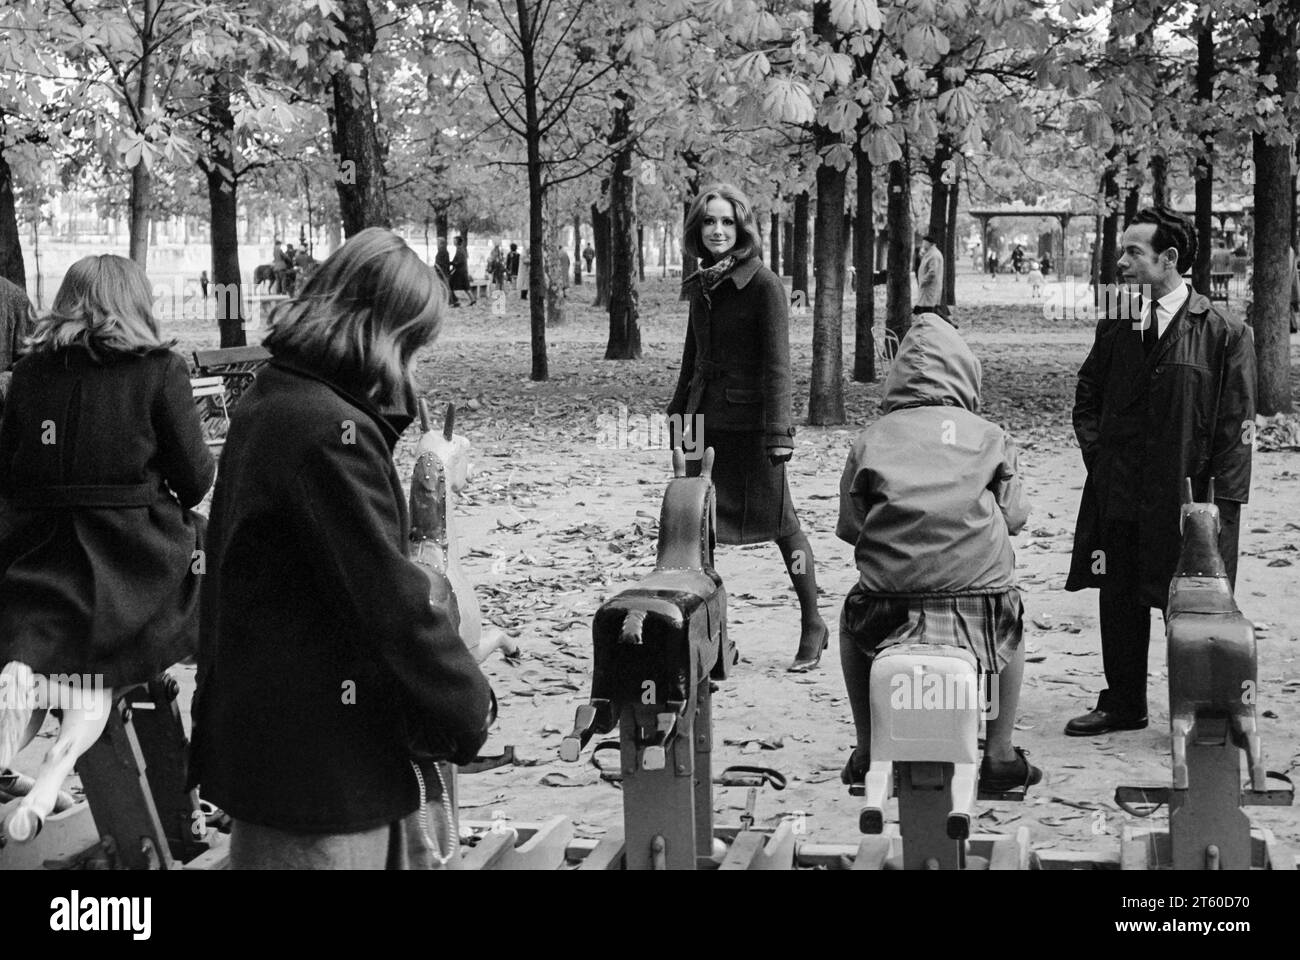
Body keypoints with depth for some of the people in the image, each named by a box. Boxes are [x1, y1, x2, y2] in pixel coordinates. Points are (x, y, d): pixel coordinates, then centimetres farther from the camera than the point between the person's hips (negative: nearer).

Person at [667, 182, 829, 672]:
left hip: (750, 420, -6)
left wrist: (778, 430, -18)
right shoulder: (701, 286, 11)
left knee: (780, 522, 3)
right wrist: (678, 414, 21)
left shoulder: (764, 284, -10)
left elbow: (777, 363, -13)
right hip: (705, 417, 6)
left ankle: (813, 626, 17)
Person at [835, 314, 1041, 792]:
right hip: (980, 616, 0)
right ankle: (1000, 755, 30)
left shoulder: (871, 439, 8)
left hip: (887, 609, 0)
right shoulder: (989, 436, 8)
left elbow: (849, 526, 7)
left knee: (851, 620, 34)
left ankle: (867, 753, 33)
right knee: (1011, 620, 35)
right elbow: (1014, 516, 10)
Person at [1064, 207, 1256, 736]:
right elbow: (1087, 400, 20)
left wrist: (1220, 504, -10)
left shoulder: (1225, 333, -6)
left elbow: (1236, 425, -6)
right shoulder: (1115, 326, 8)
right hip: (1119, 496, 5)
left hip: (1187, 498, -4)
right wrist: (1099, 455, 4)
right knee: (1118, 602, 11)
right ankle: (1122, 705, 26)